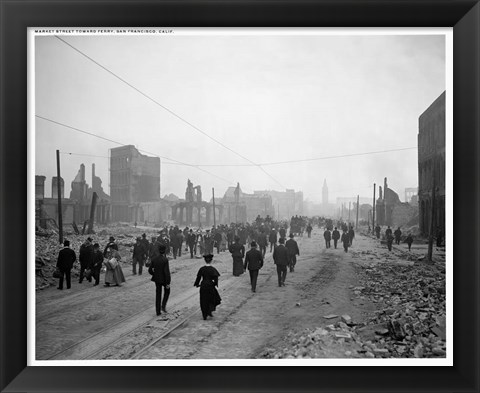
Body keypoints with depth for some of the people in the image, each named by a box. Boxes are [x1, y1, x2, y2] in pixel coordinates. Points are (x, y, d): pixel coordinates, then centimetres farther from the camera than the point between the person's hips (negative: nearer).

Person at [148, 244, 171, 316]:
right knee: (167, 291, 23)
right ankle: (163, 305, 9)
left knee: (158, 295, 14)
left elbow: (150, 270, 1)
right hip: (164, 279, -4)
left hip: (157, 279, 4)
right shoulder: (165, 259, -19)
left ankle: (158, 311, 17)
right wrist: (168, 283, -17)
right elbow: (167, 272, -22)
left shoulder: (154, 259, -4)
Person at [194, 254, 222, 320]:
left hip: (203, 286, 3)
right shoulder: (212, 269, -11)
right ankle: (209, 311, 8)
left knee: (204, 301, 12)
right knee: (212, 299, 19)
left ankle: (204, 315, 14)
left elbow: (198, 277, 1)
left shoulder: (202, 269, -3)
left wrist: (197, 284, 14)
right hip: (210, 286, -3)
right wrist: (215, 284, -2)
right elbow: (215, 277, -17)